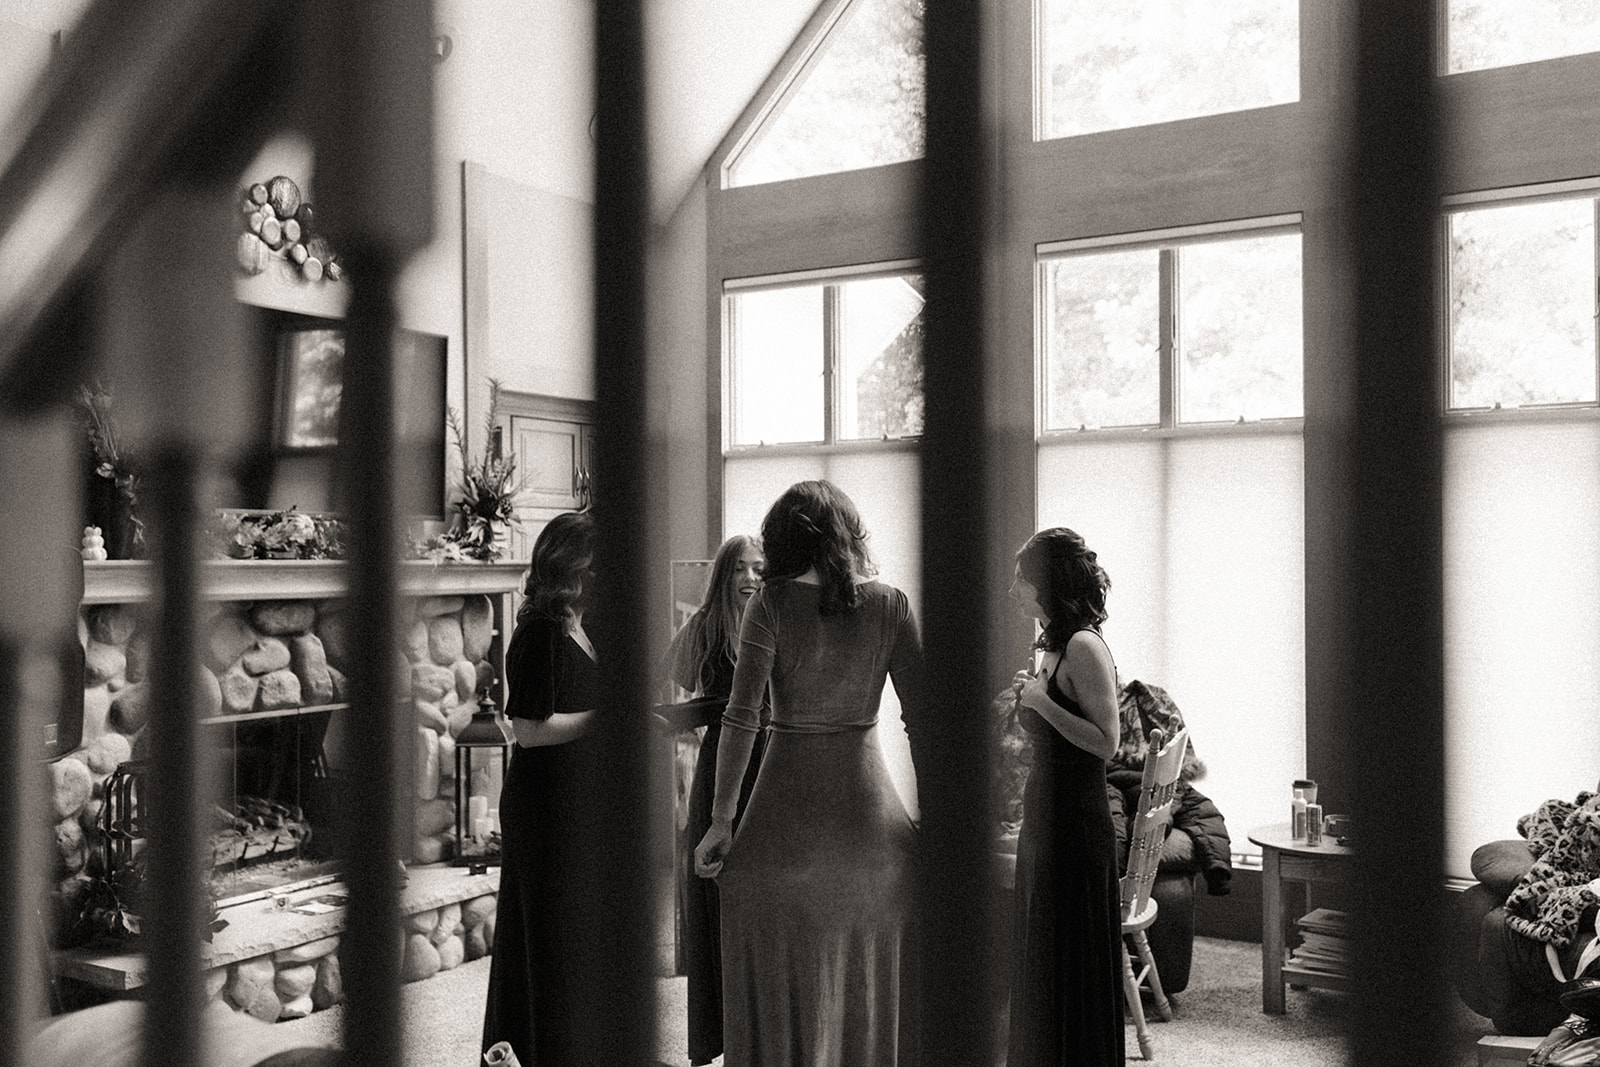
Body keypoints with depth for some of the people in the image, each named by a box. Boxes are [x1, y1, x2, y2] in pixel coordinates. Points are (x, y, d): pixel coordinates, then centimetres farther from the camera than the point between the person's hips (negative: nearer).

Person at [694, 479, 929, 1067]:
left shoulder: (772, 604, -7)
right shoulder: (890, 604, -1)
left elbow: (741, 717, -11)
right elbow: (921, 717, -2)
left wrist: (721, 820, -6)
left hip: (788, 806, -2)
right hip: (869, 801, 2)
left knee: (781, 980, 11)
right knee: (872, 975, 17)